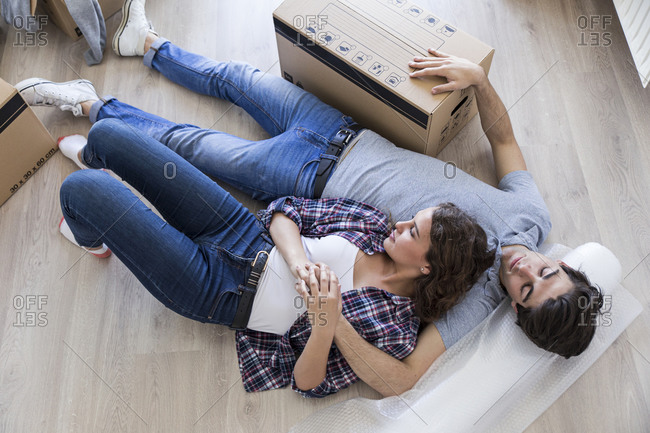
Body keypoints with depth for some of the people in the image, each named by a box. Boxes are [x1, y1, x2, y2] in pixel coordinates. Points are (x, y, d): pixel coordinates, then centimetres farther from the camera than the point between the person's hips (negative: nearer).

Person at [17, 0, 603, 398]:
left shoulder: (476, 297, -23)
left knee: (184, 141, 4)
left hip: (311, 181, -5)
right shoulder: (532, 215, -9)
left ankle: (90, 104, 33)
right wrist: (480, 77, -14)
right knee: (234, 76, 17)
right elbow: (504, 137, 4)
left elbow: (398, 380, -31)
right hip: (349, 135, 5)